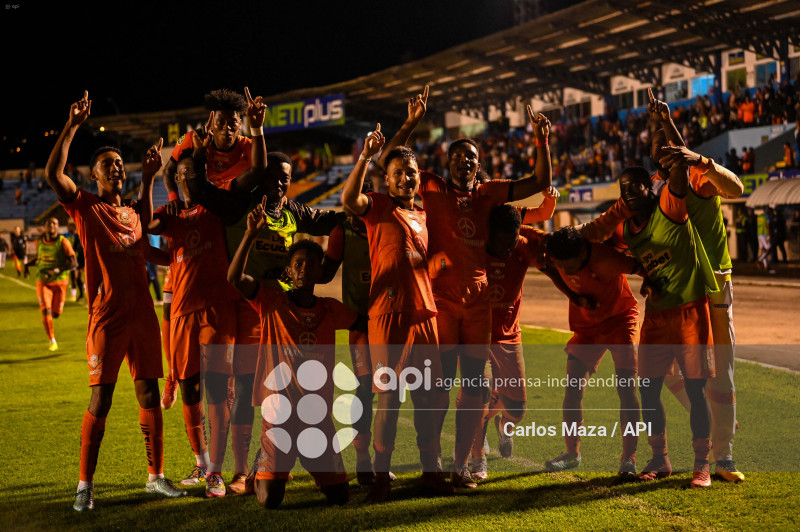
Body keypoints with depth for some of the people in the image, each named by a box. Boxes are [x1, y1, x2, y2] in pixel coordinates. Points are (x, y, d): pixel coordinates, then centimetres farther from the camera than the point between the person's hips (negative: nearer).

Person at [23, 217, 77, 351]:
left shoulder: (63, 242, -12)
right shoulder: (39, 242, 2)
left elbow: (74, 263, -18)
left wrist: (56, 270, -30)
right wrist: (27, 264, 0)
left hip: (59, 281, -2)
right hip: (43, 281, 2)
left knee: (56, 314, 7)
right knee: (46, 312, -13)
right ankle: (52, 342, -2)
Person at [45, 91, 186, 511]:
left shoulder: (132, 211, 15)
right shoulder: (85, 207, 0)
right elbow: (53, 173, -14)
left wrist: (148, 177, 25)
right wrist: (72, 126, -17)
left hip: (143, 315, 5)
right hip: (107, 317, -5)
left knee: (149, 394, 8)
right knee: (100, 399, -6)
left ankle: (156, 476, 17)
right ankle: (85, 485, 2)